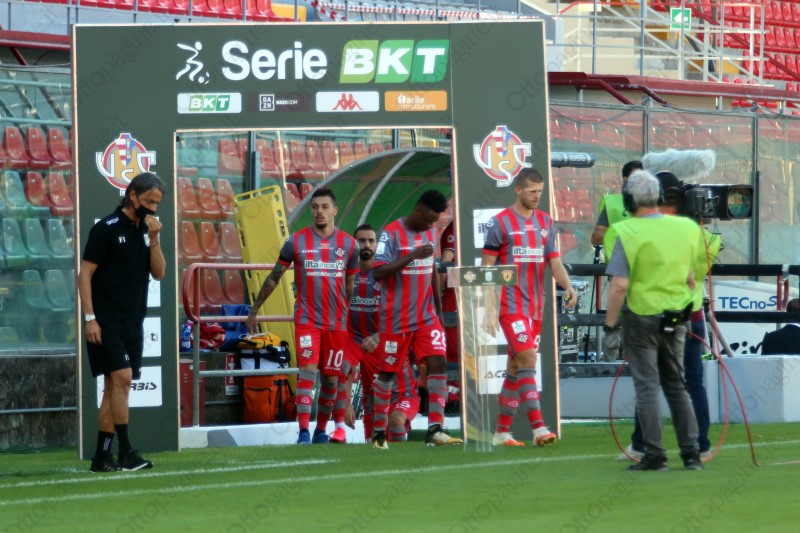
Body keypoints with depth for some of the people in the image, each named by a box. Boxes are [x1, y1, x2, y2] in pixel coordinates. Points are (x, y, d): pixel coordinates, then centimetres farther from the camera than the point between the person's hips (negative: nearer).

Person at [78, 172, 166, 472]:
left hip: (133, 322, 7)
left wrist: (154, 240, -6)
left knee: (114, 387, 7)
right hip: (107, 321, -7)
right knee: (122, 377, -17)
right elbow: (85, 274, -8)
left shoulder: (146, 231, 13)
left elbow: (159, 273, 8)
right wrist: (90, 318, -14)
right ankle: (126, 453, -16)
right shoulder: (107, 229, -7)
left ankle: (101, 457, 9)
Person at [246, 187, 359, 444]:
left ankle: (321, 431, 24)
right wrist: (254, 310, 11)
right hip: (306, 319, -2)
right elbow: (274, 278, 8)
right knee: (308, 371, -16)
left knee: (331, 378, 8)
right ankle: (303, 433, -20)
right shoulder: (296, 242, -1)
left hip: (337, 322, 2)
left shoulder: (349, 245, 4)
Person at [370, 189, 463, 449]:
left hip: (426, 317, 5)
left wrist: (438, 307, 21)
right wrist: (413, 255, -27)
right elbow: (379, 272, -20)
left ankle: (435, 430, -14)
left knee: (438, 362, -10)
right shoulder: (391, 233, -12)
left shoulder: (431, 232, 9)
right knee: (387, 372, 4)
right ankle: (379, 432, 16)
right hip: (396, 319, -5)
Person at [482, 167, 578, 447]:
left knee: (516, 367, 10)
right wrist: (489, 307, -10)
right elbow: (487, 267, -4)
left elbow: (554, 263, 10)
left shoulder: (545, 222, 11)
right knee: (528, 360, -17)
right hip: (511, 305, -6)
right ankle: (538, 428, -21)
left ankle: (502, 432, 16)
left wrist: (567, 286, -10)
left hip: (536, 306, 6)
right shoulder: (500, 223, -5)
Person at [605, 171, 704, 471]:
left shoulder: (629, 233, -15)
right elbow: (690, 277, 11)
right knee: (677, 385, 14)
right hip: (676, 319, 5)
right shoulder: (684, 228, 1)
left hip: (642, 316, -5)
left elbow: (619, 286, -18)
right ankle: (691, 454, 10)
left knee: (647, 387, 2)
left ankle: (654, 455, 0)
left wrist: (609, 325, -11)